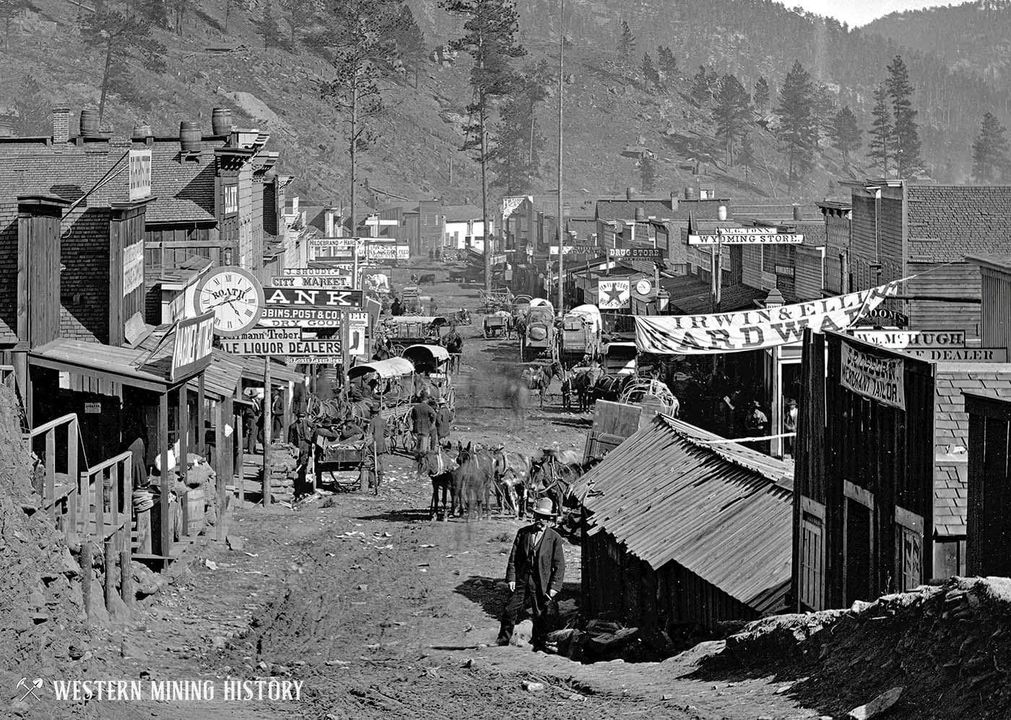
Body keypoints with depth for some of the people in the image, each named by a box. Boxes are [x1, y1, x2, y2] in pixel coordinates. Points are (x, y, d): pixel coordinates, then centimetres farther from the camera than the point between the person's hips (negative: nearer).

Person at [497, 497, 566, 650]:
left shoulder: (554, 538, -1)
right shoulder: (523, 533, 6)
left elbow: (559, 565, -1)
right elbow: (513, 557, 7)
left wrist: (554, 587, -8)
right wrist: (511, 578, -3)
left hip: (541, 585, -2)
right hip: (521, 581, 2)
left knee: (541, 618, 3)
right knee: (509, 612, -2)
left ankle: (538, 648, 16)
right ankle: (502, 644, 10)